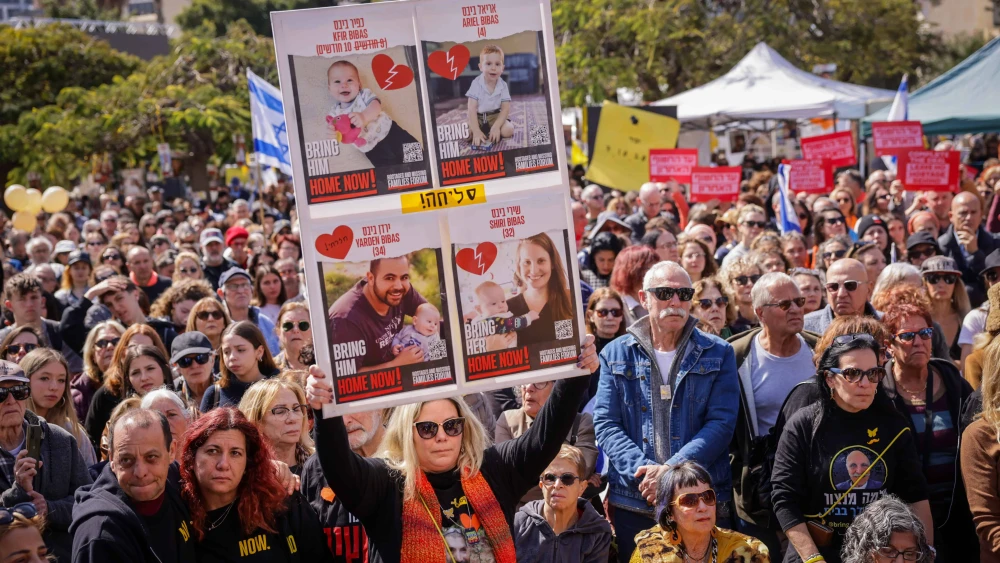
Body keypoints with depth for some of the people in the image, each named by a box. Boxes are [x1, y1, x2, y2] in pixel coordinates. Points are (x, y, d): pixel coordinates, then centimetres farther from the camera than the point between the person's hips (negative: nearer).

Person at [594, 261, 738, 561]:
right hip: (633, 502, 1)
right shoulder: (616, 354, 7)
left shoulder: (718, 353, 4)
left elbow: (722, 422, -5)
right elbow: (606, 423, 0)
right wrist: (643, 469, -16)